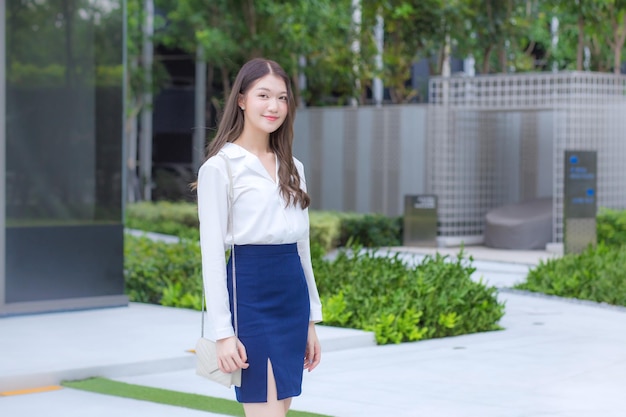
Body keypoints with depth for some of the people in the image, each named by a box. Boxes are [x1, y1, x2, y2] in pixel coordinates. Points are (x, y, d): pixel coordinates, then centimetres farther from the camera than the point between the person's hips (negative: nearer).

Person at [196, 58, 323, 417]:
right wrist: (223, 332, -14)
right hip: (249, 297, -6)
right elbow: (212, 253, -9)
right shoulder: (220, 167, -5)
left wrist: (311, 320, 15)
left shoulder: (292, 168, 14)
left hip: (293, 296, 7)